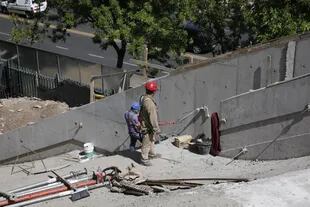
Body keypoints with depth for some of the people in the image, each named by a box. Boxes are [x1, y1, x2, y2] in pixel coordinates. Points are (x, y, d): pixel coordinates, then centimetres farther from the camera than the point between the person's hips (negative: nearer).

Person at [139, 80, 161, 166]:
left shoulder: (143, 98, -4)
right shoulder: (149, 103, -33)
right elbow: (153, 118, -28)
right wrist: (156, 129, -18)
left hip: (145, 122, 9)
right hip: (148, 127, -9)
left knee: (152, 140, 27)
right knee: (147, 143, 7)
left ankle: (152, 154, 45)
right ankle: (144, 159, 23)